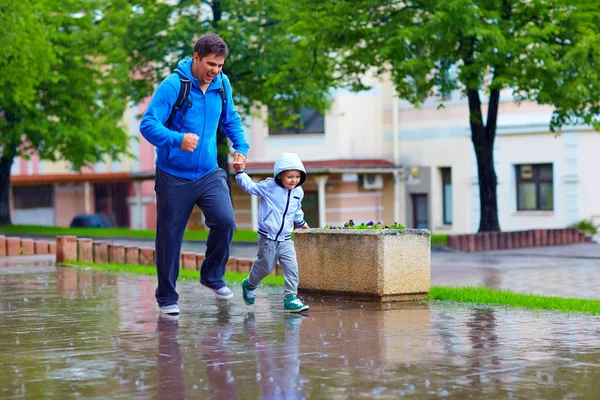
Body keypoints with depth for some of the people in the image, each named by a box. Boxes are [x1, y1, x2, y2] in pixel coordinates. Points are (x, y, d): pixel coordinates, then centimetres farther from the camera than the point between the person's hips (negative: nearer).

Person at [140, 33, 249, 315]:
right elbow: (148, 125, -21)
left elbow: (230, 119, 20)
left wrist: (241, 147, 6)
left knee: (225, 221, -17)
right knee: (169, 238, 4)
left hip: (209, 173, 4)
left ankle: (213, 277, 8)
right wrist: (178, 139, -37)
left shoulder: (222, 84, 1)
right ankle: (167, 297, 20)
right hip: (173, 177, -4)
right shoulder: (173, 85, -16)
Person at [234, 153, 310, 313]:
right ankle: (249, 285, 36)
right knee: (265, 267, 7)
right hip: (268, 239, -4)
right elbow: (249, 186, -10)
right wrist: (240, 172, -23)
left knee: (292, 268, -9)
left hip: (286, 240, 4)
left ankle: (290, 298, -4)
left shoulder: (298, 192, 6)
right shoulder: (268, 186, -11)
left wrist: (301, 222, 42)